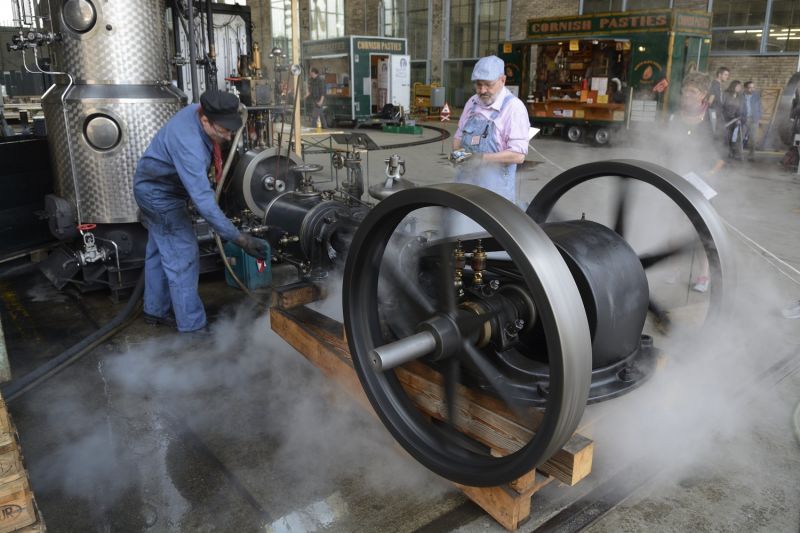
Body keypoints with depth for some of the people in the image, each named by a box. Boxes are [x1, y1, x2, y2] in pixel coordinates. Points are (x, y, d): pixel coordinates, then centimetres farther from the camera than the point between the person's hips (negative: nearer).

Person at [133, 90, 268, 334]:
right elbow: (203, 200, -44)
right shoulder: (189, 145, -40)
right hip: (160, 196, -10)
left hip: (155, 188, 10)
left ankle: (155, 311, 36)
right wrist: (240, 238, -45)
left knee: (159, 252, 20)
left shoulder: (199, 110, -13)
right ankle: (192, 328, 1)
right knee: (183, 259, -7)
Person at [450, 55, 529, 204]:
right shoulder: (472, 103, 9)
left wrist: (480, 158, -22)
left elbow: (518, 155, -18)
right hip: (465, 181, 6)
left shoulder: (514, 107, -11)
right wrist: (457, 152, -2)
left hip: (495, 187, -6)